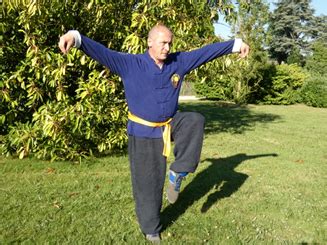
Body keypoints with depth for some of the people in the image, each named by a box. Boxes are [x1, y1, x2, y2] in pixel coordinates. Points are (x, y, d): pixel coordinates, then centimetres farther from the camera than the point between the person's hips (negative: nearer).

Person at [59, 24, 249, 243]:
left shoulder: (179, 62, -1)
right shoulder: (130, 64, -13)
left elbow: (207, 51, 5)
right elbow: (101, 52, -24)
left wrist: (236, 44, 8)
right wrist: (76, 37, -41)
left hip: (171, 124, 4)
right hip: (143, 132, -4)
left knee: (195, 120, -26)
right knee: (148, 184, 2)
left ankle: (178, 173, -13)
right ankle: (151, 229, 24)